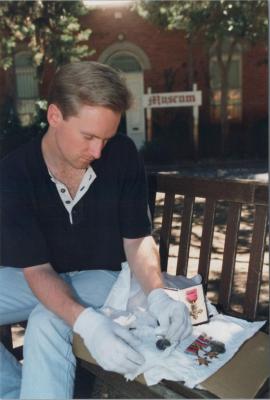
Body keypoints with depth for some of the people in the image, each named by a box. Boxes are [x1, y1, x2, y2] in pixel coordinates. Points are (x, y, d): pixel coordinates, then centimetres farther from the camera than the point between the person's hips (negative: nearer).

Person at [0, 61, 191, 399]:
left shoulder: (123, 155, -15)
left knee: (46, 324, -33)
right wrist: (87, 323, -41)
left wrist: (157, 294, -28)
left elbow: (137, 238, -8)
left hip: (100, 275, -1)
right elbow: (36, 268, -22)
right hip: (36, 278, 2)